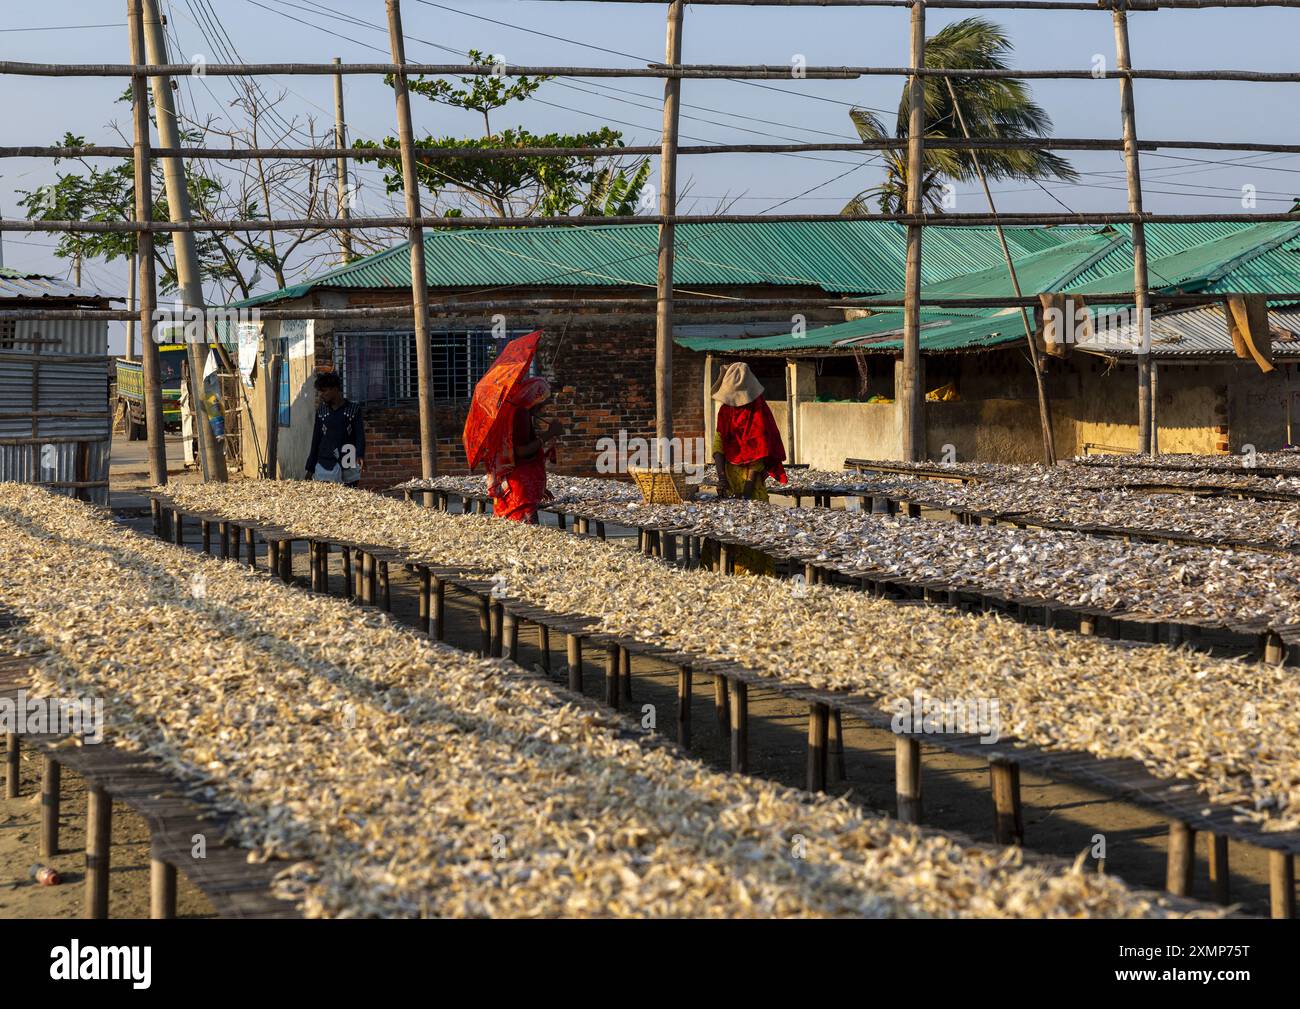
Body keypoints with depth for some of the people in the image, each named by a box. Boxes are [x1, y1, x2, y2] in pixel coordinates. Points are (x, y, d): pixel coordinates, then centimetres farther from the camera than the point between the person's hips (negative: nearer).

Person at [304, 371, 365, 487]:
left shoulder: (354, 409, 1)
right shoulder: (321, 411, 10)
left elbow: (360, 434, -6)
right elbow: (316, 440, 14)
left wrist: (360, 455, -26)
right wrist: (310, 469, 13)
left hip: (348, 468, -2)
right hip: (325, 467, 2)